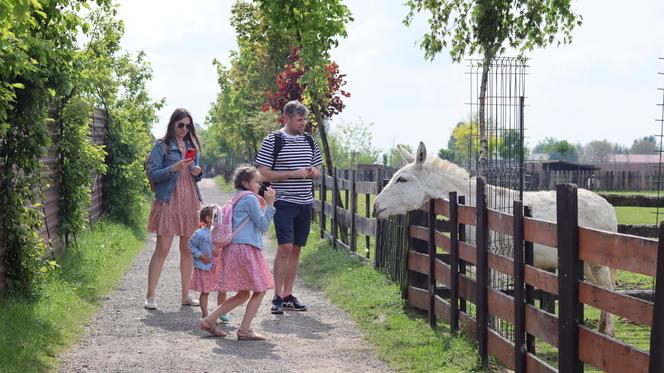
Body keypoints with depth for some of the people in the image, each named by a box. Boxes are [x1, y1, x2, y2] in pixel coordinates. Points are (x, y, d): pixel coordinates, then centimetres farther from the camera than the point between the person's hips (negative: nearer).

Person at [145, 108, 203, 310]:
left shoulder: (192, 145, 16)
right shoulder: (161, 146, 0)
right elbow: (153, 174, -7)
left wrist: (197, 172, 0)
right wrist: (174, 168, -20)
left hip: (190, 202, 5)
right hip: (169, 202, -5)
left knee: (188, 249, 6)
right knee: (162, 249, -8)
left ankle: (186, 295, 13)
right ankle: (150, 296, -4)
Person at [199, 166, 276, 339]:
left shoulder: (236, 200, 21)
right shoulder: (251, 199, -7)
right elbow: (263, 225, -8)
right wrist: (269, 204, -7)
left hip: (234, 248, 10)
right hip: (246, 248, -10)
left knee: (243, 294, 13)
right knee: (260, 290, -3)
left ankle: (209, 320, 10)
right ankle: (244, 330, -5)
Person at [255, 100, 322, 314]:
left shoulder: (309, 141, 12)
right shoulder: (272, 141, -5)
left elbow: (317, 170, 23)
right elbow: (263, 174, -9)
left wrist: (314, 172, -2)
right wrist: (293, 174, -16)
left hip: (305, 203, 6)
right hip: (283, 202, -6)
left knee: (296, 249, 8)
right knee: (285, 247, -14)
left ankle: (287, 295, 16)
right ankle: (277, 297, -8)